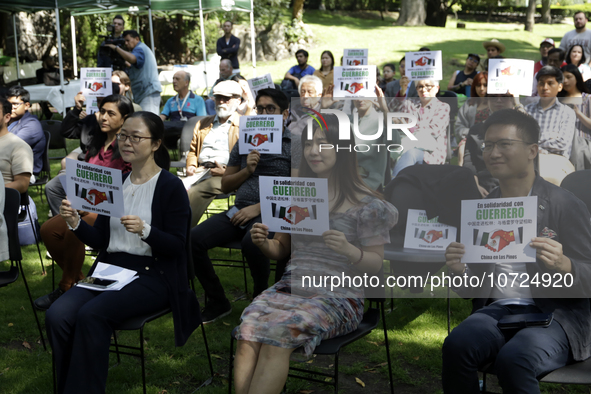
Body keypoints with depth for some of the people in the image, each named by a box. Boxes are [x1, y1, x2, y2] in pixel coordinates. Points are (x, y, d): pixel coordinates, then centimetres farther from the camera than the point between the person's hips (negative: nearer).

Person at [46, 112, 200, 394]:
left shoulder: (171, 187, -5)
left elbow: (176, 246, -10)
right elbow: (100, 240, 12)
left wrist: (145, 230, -26)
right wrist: (75, 223, -6)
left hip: (153, 275, -5)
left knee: (92, 314, -30)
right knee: (57, 316, -20)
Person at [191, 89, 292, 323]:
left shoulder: (293, 145, 3)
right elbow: (225, 185, 20)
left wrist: (259, 207, -15)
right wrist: (247, 170, 0)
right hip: (239, 211, 5)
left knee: (251, 243, -38)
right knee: (193, 240, -18)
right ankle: (218, 302, -1)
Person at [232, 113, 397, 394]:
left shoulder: (366, 203, -1)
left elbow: (376, 264, -1)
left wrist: (348, 250, -21)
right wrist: (264, 243, -1)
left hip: (338, 296, -4)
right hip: (290, 285, 4)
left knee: (278, 331, -31)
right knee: (248, 328, -27)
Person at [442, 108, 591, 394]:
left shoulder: (566, 205, -2)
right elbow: (472, 290, 16)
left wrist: (563, 265, -25)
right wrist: (460, 271, -7)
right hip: (496, 310, 4)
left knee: (513, 360, -34)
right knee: (456, 346, -28)